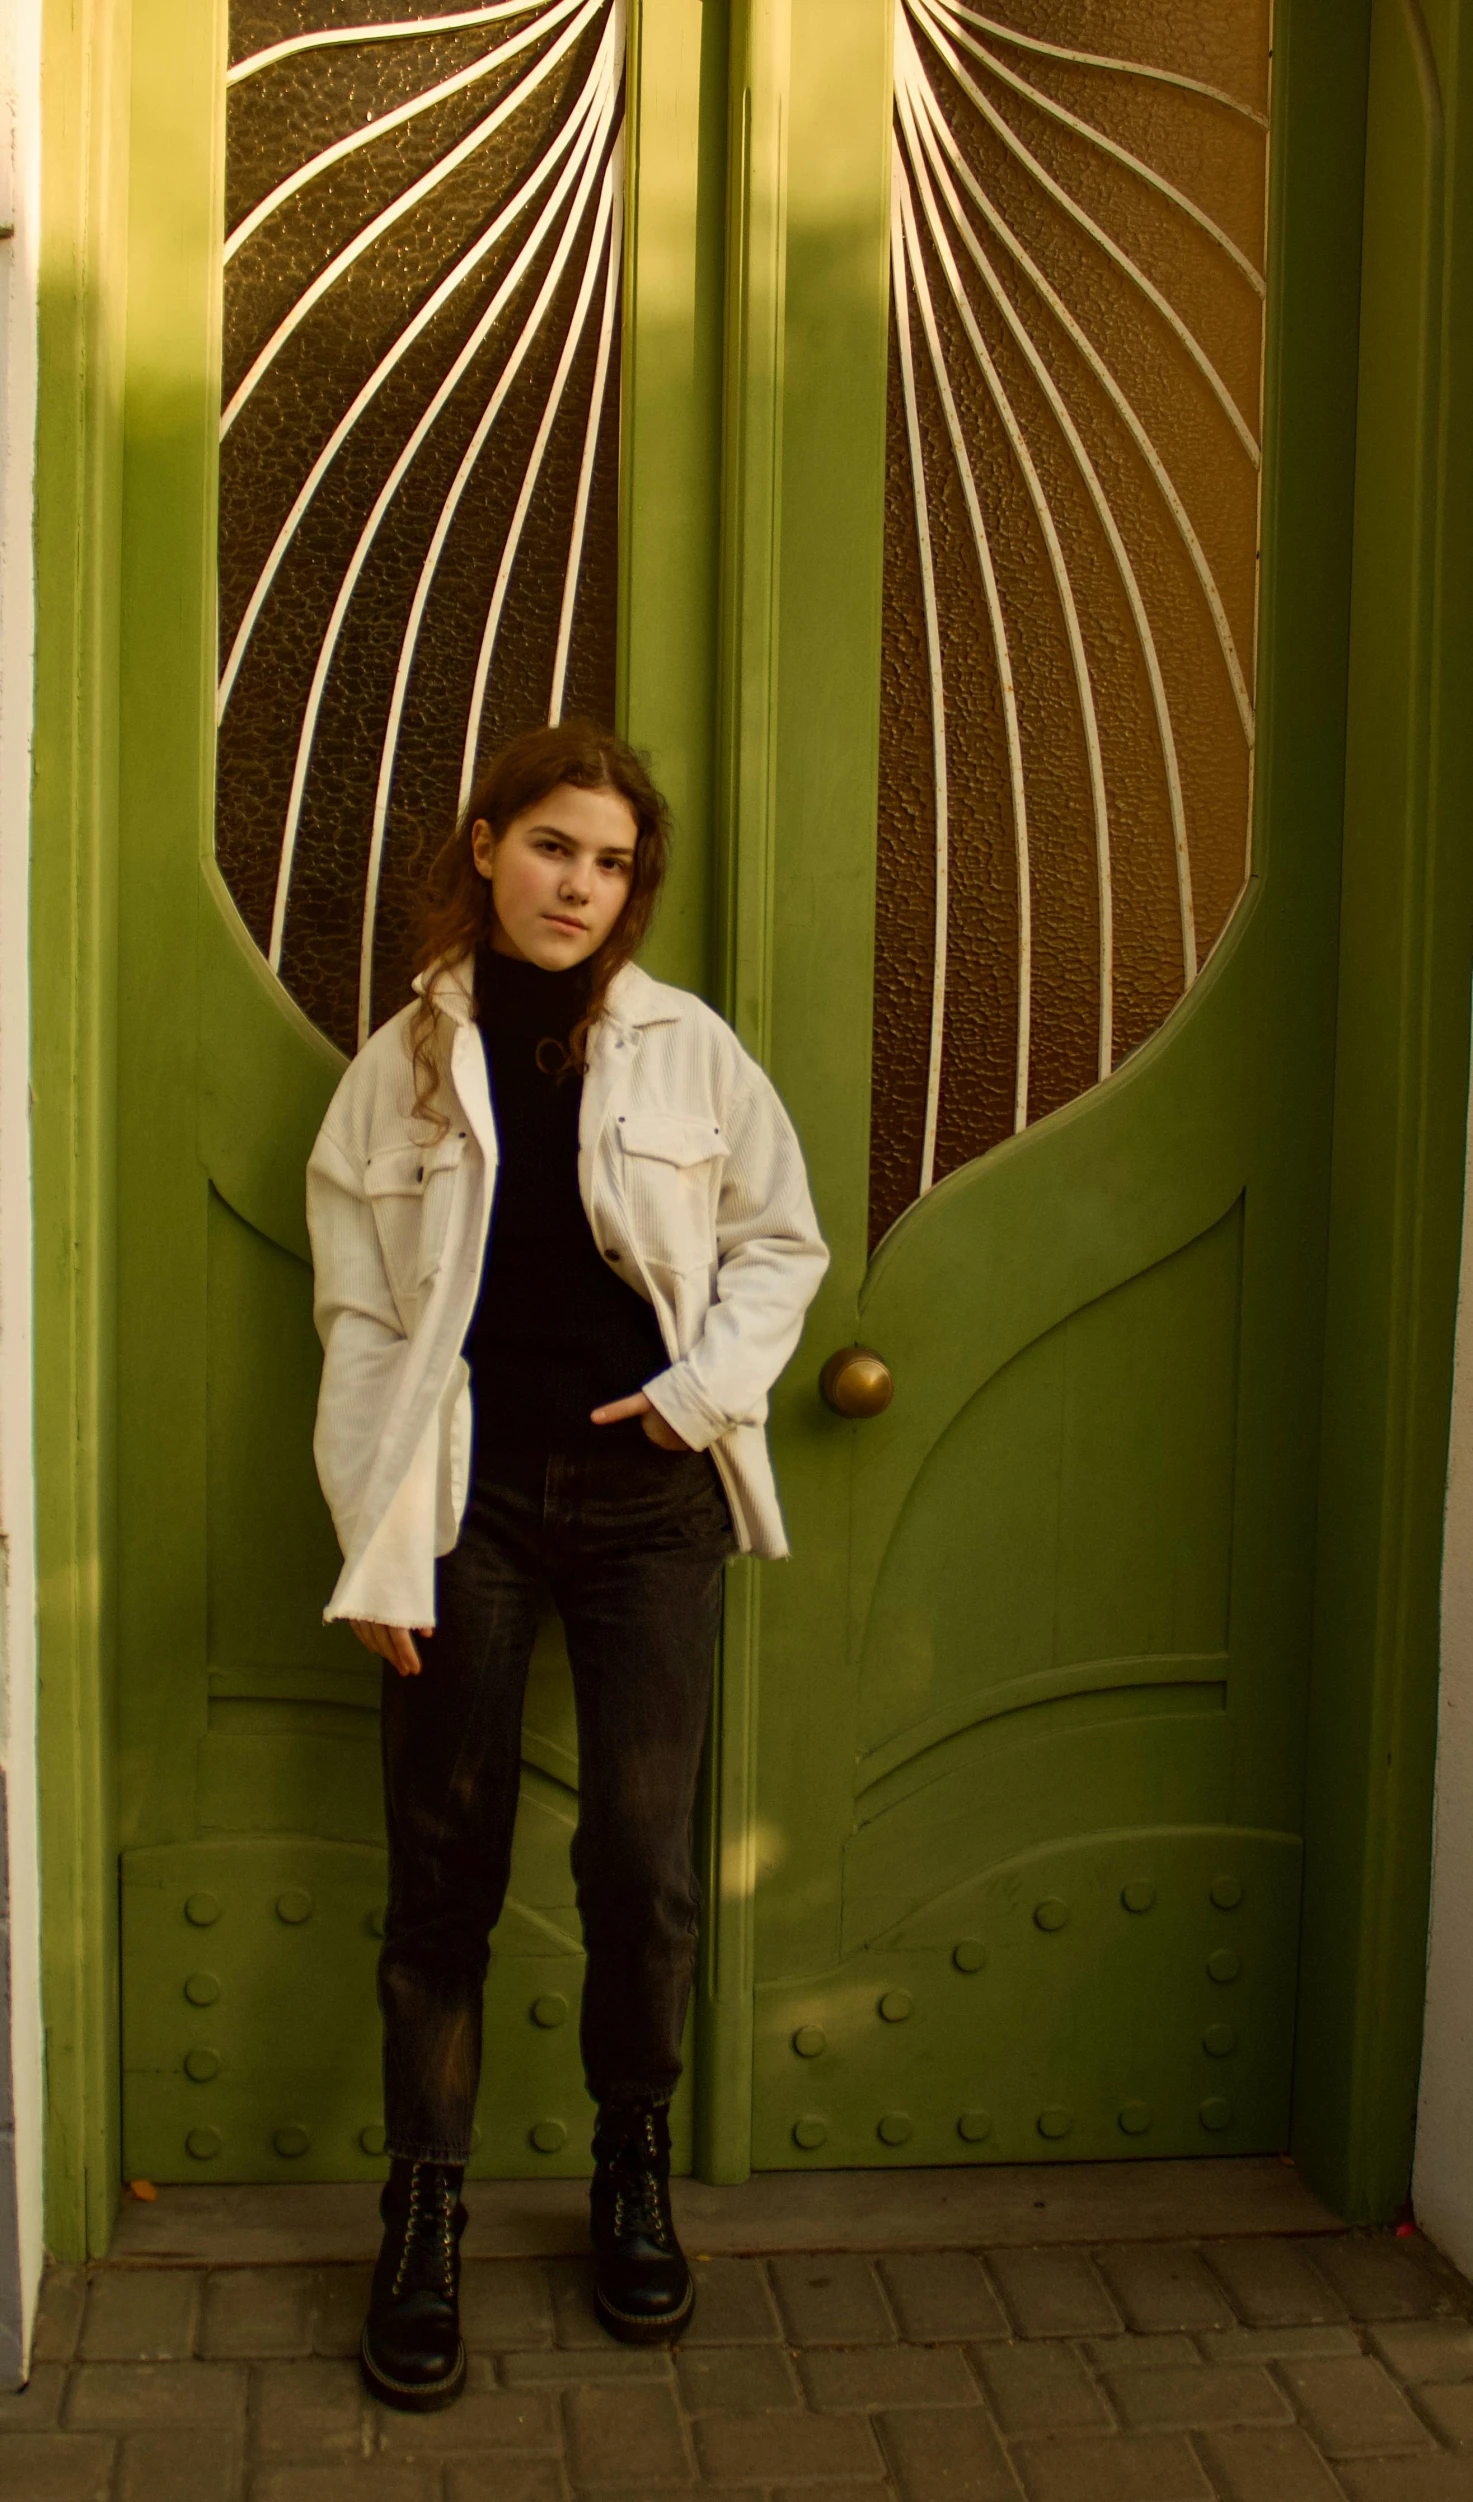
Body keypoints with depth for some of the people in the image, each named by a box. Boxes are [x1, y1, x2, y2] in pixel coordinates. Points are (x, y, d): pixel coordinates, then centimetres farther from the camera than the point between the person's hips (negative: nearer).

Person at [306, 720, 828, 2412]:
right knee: (442, 1863, 5)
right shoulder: (404, 1062, 0)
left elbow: (780, 1237, 11)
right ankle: (423, 2220, 20)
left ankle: (634, 2177, 25)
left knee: (643, 1859, 2)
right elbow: (359, 1321, -1)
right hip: (468, 1500, 0)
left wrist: (709, 1383, -7)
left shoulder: (686, 1048, 1)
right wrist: (379, 1554, -6)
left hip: (648, 1494, 1)